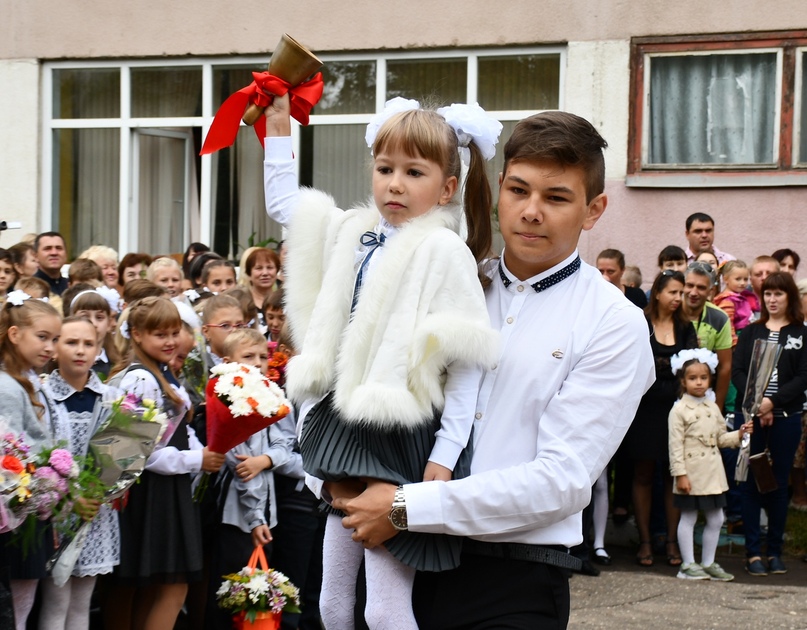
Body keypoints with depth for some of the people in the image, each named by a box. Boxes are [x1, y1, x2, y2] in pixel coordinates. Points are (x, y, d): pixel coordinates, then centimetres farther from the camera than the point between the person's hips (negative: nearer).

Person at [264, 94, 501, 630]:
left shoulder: (445, 251, -11)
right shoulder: (352, 234, 11)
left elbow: (465, 360, -13)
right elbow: (284, 203, 28)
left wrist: (446, 454, -17)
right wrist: (279, 124, 24)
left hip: (402, 437, -8)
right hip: (345, 427, 8)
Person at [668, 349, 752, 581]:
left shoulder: (713, 408, 10)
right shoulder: (679, 410, -10)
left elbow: (720, 438, 15)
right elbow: (675, 445, -13)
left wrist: (739, 434, -2)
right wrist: (680, 474, -17)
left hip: (713, 473, 6)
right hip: (692, 474, -6)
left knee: (716, 519, 10)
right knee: (688, 518, 4)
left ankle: (708, 563, 20)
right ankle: (688, 564, 11)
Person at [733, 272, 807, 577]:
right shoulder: (750, 332, 10)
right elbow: (737, 371, 0)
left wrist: (773, 402, -15)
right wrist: (756, 402, -14)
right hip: (749, 415, 1)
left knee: (779, 483, 5)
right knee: (750, 482, -1)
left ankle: (775, 551, 11)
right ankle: (753, 552, 1)